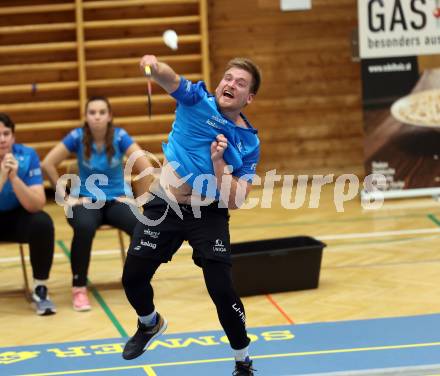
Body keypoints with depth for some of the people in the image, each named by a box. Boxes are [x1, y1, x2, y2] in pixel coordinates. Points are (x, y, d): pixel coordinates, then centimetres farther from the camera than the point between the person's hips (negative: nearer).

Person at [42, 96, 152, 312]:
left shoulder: (119, 136, -8)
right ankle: (79, 288, -22)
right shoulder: (78, 137, -8)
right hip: (85, 200, -1)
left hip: (116, 199, 1)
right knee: (84, 228, -36)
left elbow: (145, 165, -11)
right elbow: (48, 164, -6)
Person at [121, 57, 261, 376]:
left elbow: (234, 201, -11)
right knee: (133, 277, 5)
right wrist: (156, 67, -51)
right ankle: (150, 324, 40)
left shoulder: (249, 143, -5)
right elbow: (171, 80, -29)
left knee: (222, 290, -11)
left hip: (209, 214, -1)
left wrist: (218, 161, -22)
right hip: (165, 206, 1)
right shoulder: (198, 101, -6)